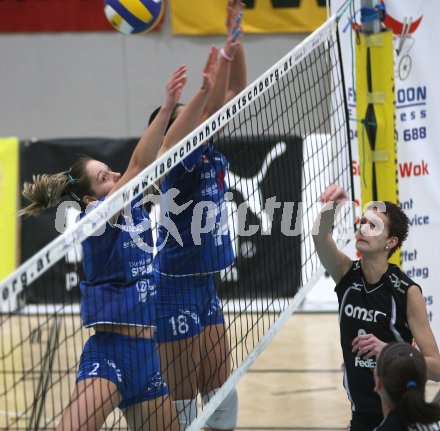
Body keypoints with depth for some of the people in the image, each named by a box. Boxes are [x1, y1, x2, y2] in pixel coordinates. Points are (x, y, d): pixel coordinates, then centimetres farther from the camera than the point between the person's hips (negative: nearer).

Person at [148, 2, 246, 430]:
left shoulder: (211, 156, 6)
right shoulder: (179, 162, -14)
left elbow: (235, 91, 5)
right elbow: (209, 111, -30)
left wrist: (237, 37, -5)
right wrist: (226, 52, -36)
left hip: (206, 287, 8)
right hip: (176, 287, -8)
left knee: (222, 393, 11)